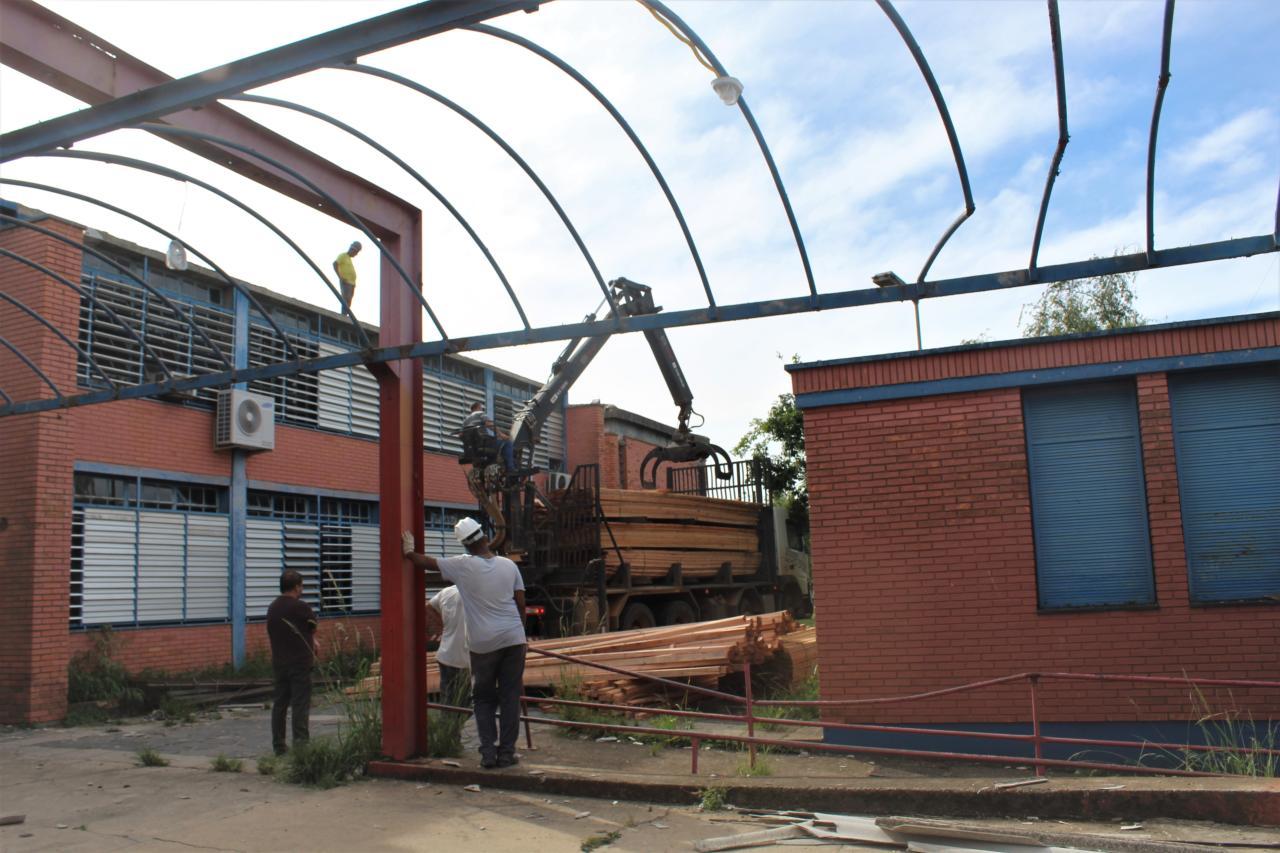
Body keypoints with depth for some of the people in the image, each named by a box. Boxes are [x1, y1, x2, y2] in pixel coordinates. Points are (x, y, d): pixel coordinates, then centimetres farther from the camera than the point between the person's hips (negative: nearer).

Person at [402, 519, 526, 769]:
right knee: (510, 698, 6)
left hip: (483, 643, -2)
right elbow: (521, 603, 5)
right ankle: (506, 753, 7)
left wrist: (408, 552, 21)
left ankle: (488, 753, 4)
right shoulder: (509, 565, 3)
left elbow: (427, 562, 3)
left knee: (483, 699, 11)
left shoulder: (463, 565, -6)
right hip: (513, 639, 2)